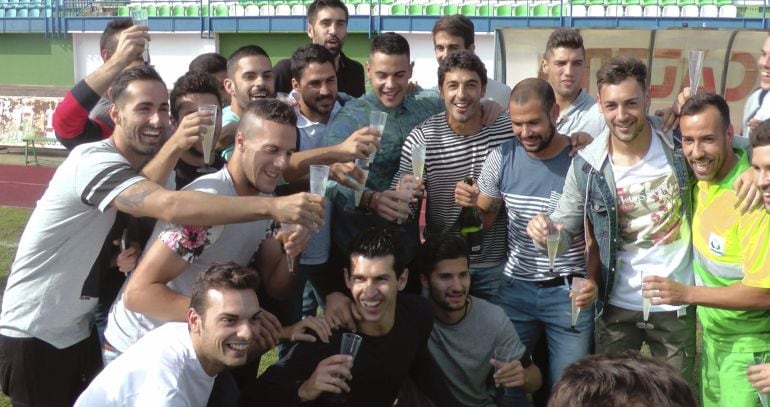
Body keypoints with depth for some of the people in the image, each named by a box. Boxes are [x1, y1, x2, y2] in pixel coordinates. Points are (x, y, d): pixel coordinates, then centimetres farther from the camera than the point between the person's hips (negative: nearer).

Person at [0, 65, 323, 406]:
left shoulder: (135, 164, 5)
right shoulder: (95, 160, -25)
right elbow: (171, 206, -42)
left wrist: (173, 148, -32)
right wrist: (272, 206, -48)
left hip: (80, 332, 8)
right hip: (33, 337, -8)